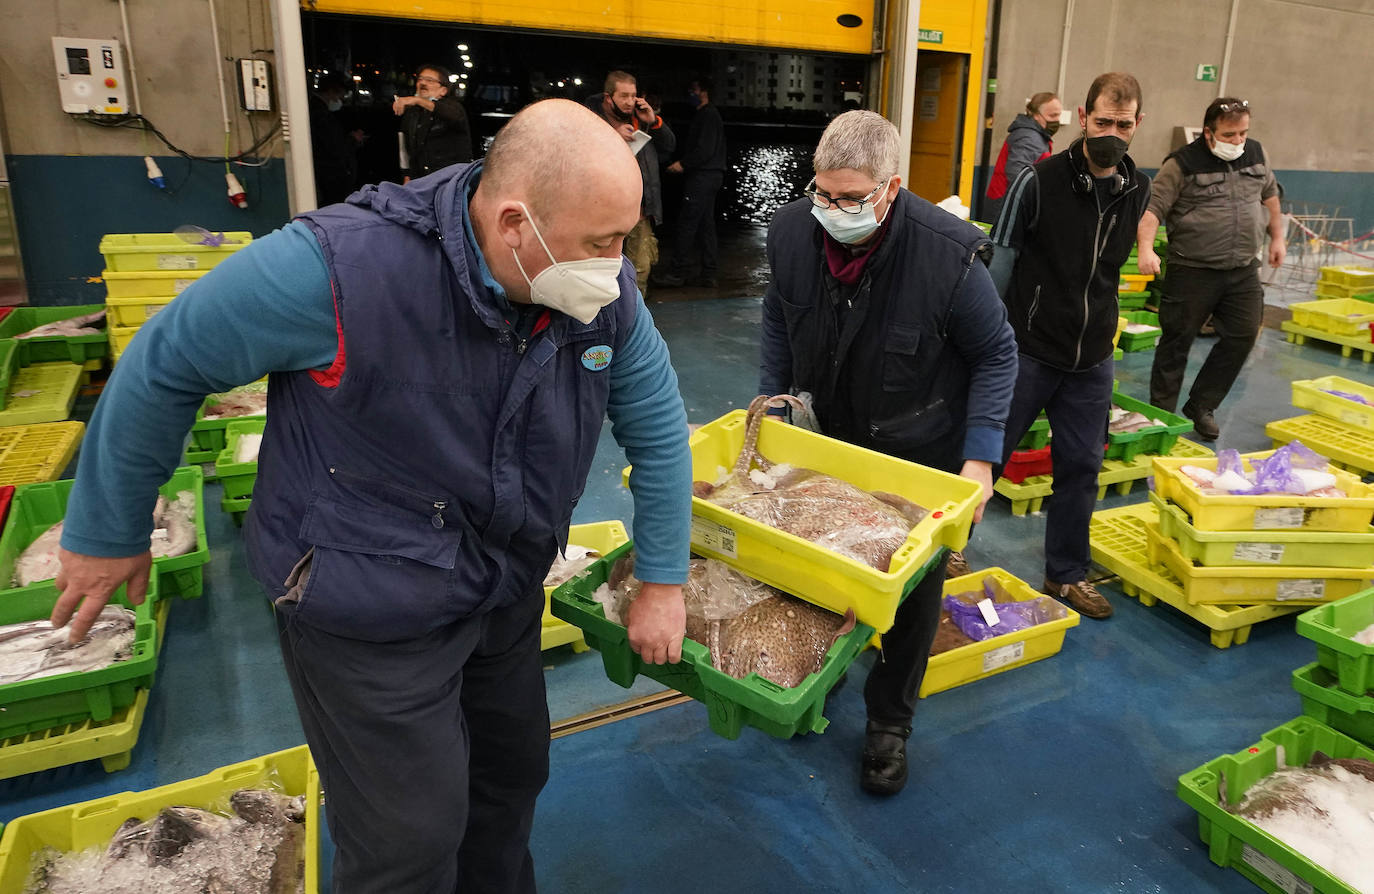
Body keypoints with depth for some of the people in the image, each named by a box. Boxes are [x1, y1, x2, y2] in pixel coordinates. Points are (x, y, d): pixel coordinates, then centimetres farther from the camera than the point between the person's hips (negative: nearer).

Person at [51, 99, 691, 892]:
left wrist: (663, 581, 0)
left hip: (507, 589, 6)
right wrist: (108, 532, -3)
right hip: (368, 608, -5)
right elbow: (165, 365, -15)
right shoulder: (338, 268, -30)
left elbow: (658, 426, -1)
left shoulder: (606, 294, -14)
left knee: (515, 770, 25)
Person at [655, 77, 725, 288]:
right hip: (710, 175, 11)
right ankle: (709, 274, 12)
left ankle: (679, 272, -6)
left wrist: (683, 163, -13)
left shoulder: (708, 115, -11)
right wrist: (683, 163, 14)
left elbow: (705, 149, -19)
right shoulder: (707, 115, 21)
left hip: (703, 177, -11)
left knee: (687, 223, -8)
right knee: (706, 224, 10)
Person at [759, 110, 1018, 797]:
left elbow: (996, 355, -15)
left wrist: (980, 458, -22)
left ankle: (888, 721, 28)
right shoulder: (791, 230, -16)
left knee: (913, 586, 8)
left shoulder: (949, 254, -29)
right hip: (828, 433, 4)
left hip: (922, 447, -3)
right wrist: (770, 397, 0)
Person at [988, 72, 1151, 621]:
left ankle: (1067, 575, 25)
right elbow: (1000, 261, -7)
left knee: (1081, 467, 10)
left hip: (1092, 360, 5)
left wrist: (1099, 328, 17)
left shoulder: (1137, 190, 6)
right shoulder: (1040, 180, -11)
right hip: (1028, 350, -5)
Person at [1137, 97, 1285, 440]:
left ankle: (1201, 407, 18)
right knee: (1177, 342, 0)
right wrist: (1146, 249, -30)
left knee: (1242, 337, 5)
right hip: (1193, 270, -5)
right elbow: (1152, 209, -15)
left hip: (1244, 271, 6)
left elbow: (1269, 195, 25)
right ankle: (1162, 413, 12)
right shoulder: (1181, 164, -9)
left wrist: (1277, 237, 25)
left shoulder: (1256, 154, 9)